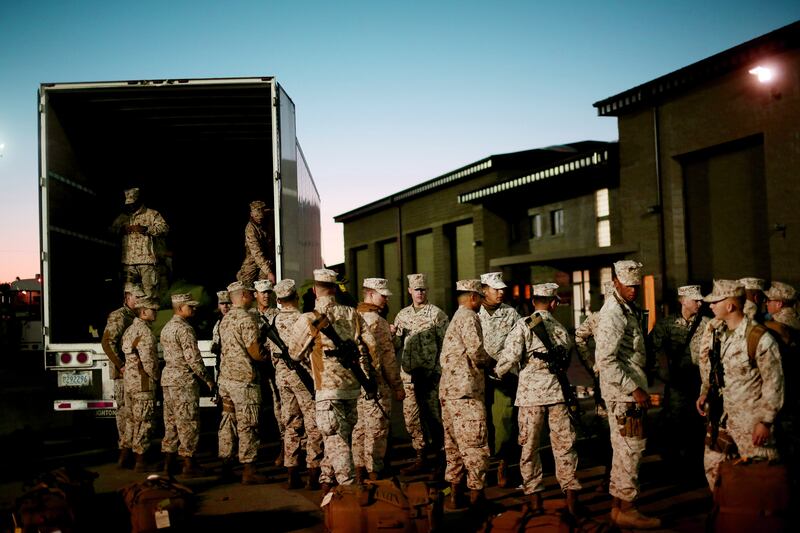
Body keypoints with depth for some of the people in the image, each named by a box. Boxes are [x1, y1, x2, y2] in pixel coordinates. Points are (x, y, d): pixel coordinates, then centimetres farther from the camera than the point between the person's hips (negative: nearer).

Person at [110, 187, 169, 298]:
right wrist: (121, 230, 0)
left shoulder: (152, 214, 8)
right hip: (128, 261, 4)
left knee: (150, 292, -11)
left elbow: (164, 228, -4)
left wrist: (145, 229, -17)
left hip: (147, 260, -4)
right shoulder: (122, 217, 22)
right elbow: (111, 230, 22)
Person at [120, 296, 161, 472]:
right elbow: (148, 361, -22)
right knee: (143, 423, -3)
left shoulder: (130, 330, 14)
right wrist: (156, 377, -8)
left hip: (129, 383, 10)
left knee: (134, 421, 16)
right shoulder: (145, 332, -17)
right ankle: (141, 462, 1)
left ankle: (135, 457, 24)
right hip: (143, 385, -10)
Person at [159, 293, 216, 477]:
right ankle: (189, 464, 0)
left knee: (171, 422, 13)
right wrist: (208, 378, -11)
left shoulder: (166, 328, 15)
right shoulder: (184, 328, -15)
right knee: (188, 423, -3)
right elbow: (193, 358, -20)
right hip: (184, 380, -9)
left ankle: (169, 463, 17)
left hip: (168, 378, 9)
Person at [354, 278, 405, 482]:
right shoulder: (377, 321, -15)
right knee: (376, 431, -1)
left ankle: (360, 470, 23)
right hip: (376, 384, -8)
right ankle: (374, 474, 4)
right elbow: (387, 357, -16)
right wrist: (397, 386, -9)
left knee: (360, 427, 15)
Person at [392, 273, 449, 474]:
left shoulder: (437, 314, -1)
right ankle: (420, 458, 13)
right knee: (411, 415, 4)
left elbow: (445, 343, -4)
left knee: (433, 414, 1)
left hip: (431, 373, -4)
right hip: (409, 373, 4)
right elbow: (397, 345, 14)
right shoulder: (402, 315, 13)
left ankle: (439, 455, 16)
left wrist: (440, 370, -11)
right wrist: (392, 335, -8)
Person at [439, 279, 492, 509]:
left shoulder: (455, 318, 22)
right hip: (466, 390, -10)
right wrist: (490, 362, 0)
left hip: (448, 390, 10)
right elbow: (476, 351, -19)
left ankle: (454, 494, 15)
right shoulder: (469, 317, -8)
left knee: (454, 444, 12)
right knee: (475, 445, -4)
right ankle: (476, 495, -1)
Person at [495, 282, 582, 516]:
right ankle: (571, 495, 4)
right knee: (564, 445, 8)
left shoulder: (524, 325, -3)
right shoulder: (562, 330, 10)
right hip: (557, 391, 2)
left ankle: (535, 497, 13)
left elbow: (511, 355, -12)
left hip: (531, 392, -2)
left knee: (529, 446, 9)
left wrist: (497, 372, 4)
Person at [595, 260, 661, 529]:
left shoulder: (628, 309, 14)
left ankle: (619, 506, 23)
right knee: (631, 449, -5)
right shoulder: (613, 314, -17)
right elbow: (606, 360, -24)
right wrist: (635, 389, -23)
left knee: (624, 449, 15)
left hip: (629, 391, 10)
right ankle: (627, 510, 3)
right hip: (623, 392, -10)